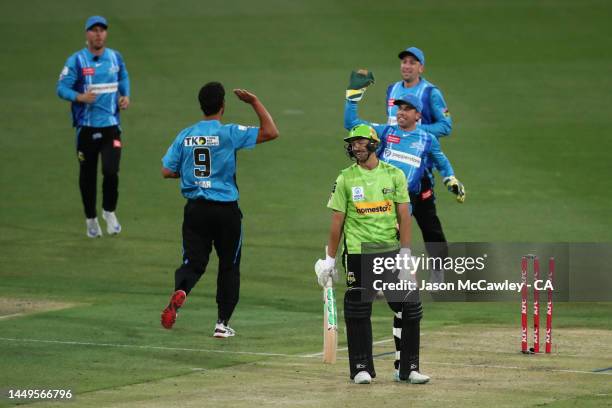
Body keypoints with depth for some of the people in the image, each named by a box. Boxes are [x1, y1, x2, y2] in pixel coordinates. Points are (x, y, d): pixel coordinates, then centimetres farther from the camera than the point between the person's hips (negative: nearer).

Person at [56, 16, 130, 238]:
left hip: (111, 126, 1)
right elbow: (61, 88, -8)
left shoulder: (115, 58, 6)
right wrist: (79, 97, -26)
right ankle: (91, 219, 26)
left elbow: (123, 78, 23)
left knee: (111, 171, -13)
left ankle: (109, 212, 12)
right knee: (87, 176, 7)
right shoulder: (76, 60, -6)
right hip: (86, 126, -1)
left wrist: (126, 96, 4)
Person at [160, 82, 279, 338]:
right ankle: (222, 323, 12)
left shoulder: (185, 136, 2)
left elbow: (167, 171, 4)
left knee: (192, 262, 7)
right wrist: (255, 102, -5)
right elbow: (271, 132, -14)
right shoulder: (229, 133, -11)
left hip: (195, 210, 3)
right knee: (229, 266, 13)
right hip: (226, 211, -3)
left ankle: (180, 292, -27)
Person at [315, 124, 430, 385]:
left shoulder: (394, 175, 5)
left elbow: (403, 216, 1)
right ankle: (361, 368, 10)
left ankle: (407, 368, 7)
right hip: (358, 253, -1)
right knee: (358, 311, -1)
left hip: (391, 251, 1)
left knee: (409, 309, -2)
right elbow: (337, 221, 5)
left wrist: (405, 253, -7)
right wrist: (329, 259, 2)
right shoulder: (345, 179, 3)